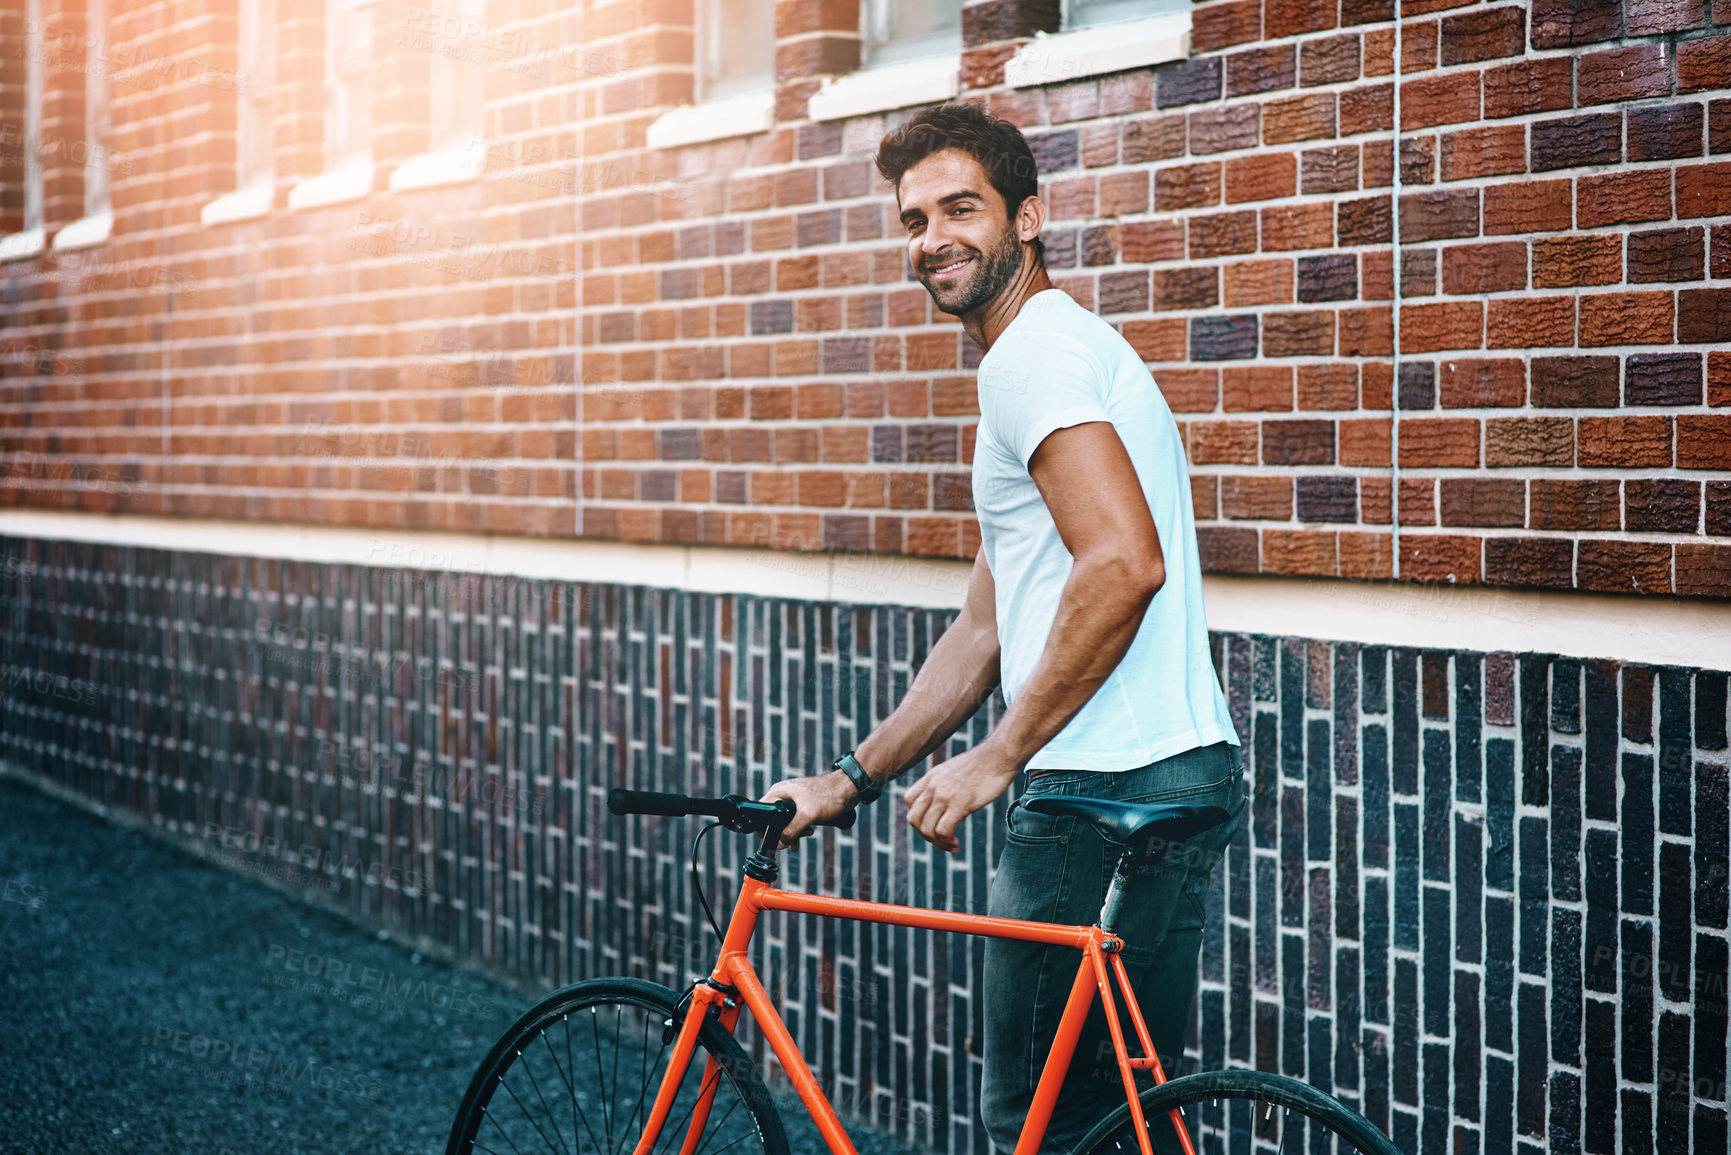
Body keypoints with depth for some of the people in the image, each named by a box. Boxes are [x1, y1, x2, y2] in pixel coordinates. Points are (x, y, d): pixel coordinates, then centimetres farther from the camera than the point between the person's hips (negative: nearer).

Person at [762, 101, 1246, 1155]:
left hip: (1102, 790, -10)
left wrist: (996, 759, -18)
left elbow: (1122, 564, -25)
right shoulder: (1063, 351, 23)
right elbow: (985, 633, 24)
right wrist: (851, 780, 21)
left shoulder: (1036, 352, -9)